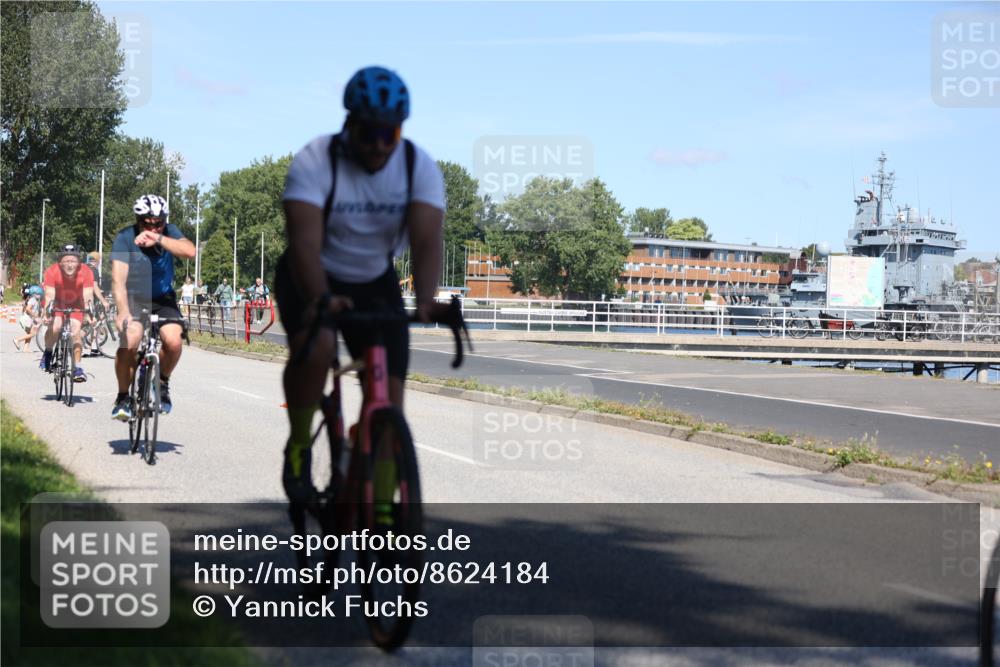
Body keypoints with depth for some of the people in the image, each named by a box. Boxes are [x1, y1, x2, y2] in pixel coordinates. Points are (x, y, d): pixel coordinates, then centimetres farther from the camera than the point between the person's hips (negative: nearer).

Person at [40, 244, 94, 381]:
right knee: (55, 326, -25)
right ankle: (47, 353, 2)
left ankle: (77, 367, -8)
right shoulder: (52, 272, -31)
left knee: (75, 331, -17)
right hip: (57, 303, -1)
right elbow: (50, 296, -34)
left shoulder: (86, 273, -30)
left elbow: (87, 297, -32)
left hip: (75, 304, 1)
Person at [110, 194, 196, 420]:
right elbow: (118, 280, -32)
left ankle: (162, 383, 8)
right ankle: (123, 396, -5)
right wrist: (123, 312, -47)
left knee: (173, 341, -23)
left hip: (162, 298, 2)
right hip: (133, 297, -2)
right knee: (129, 342, -26)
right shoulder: (125, 238, -22)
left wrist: (159, 239, -47)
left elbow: (190, 251, -34)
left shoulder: (169, 232, -14)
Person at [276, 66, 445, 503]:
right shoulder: (314, 161, -23)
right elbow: (304, 241, -35)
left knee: (388, 397, -7)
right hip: (311, 281, -3)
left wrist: (426, 302, -46)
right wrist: (320, 299, -54)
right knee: (315, 347, -33)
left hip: (374, 283, 3)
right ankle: (298, 447, -8)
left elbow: (427, 242, -27)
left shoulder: (420, 167, -16)